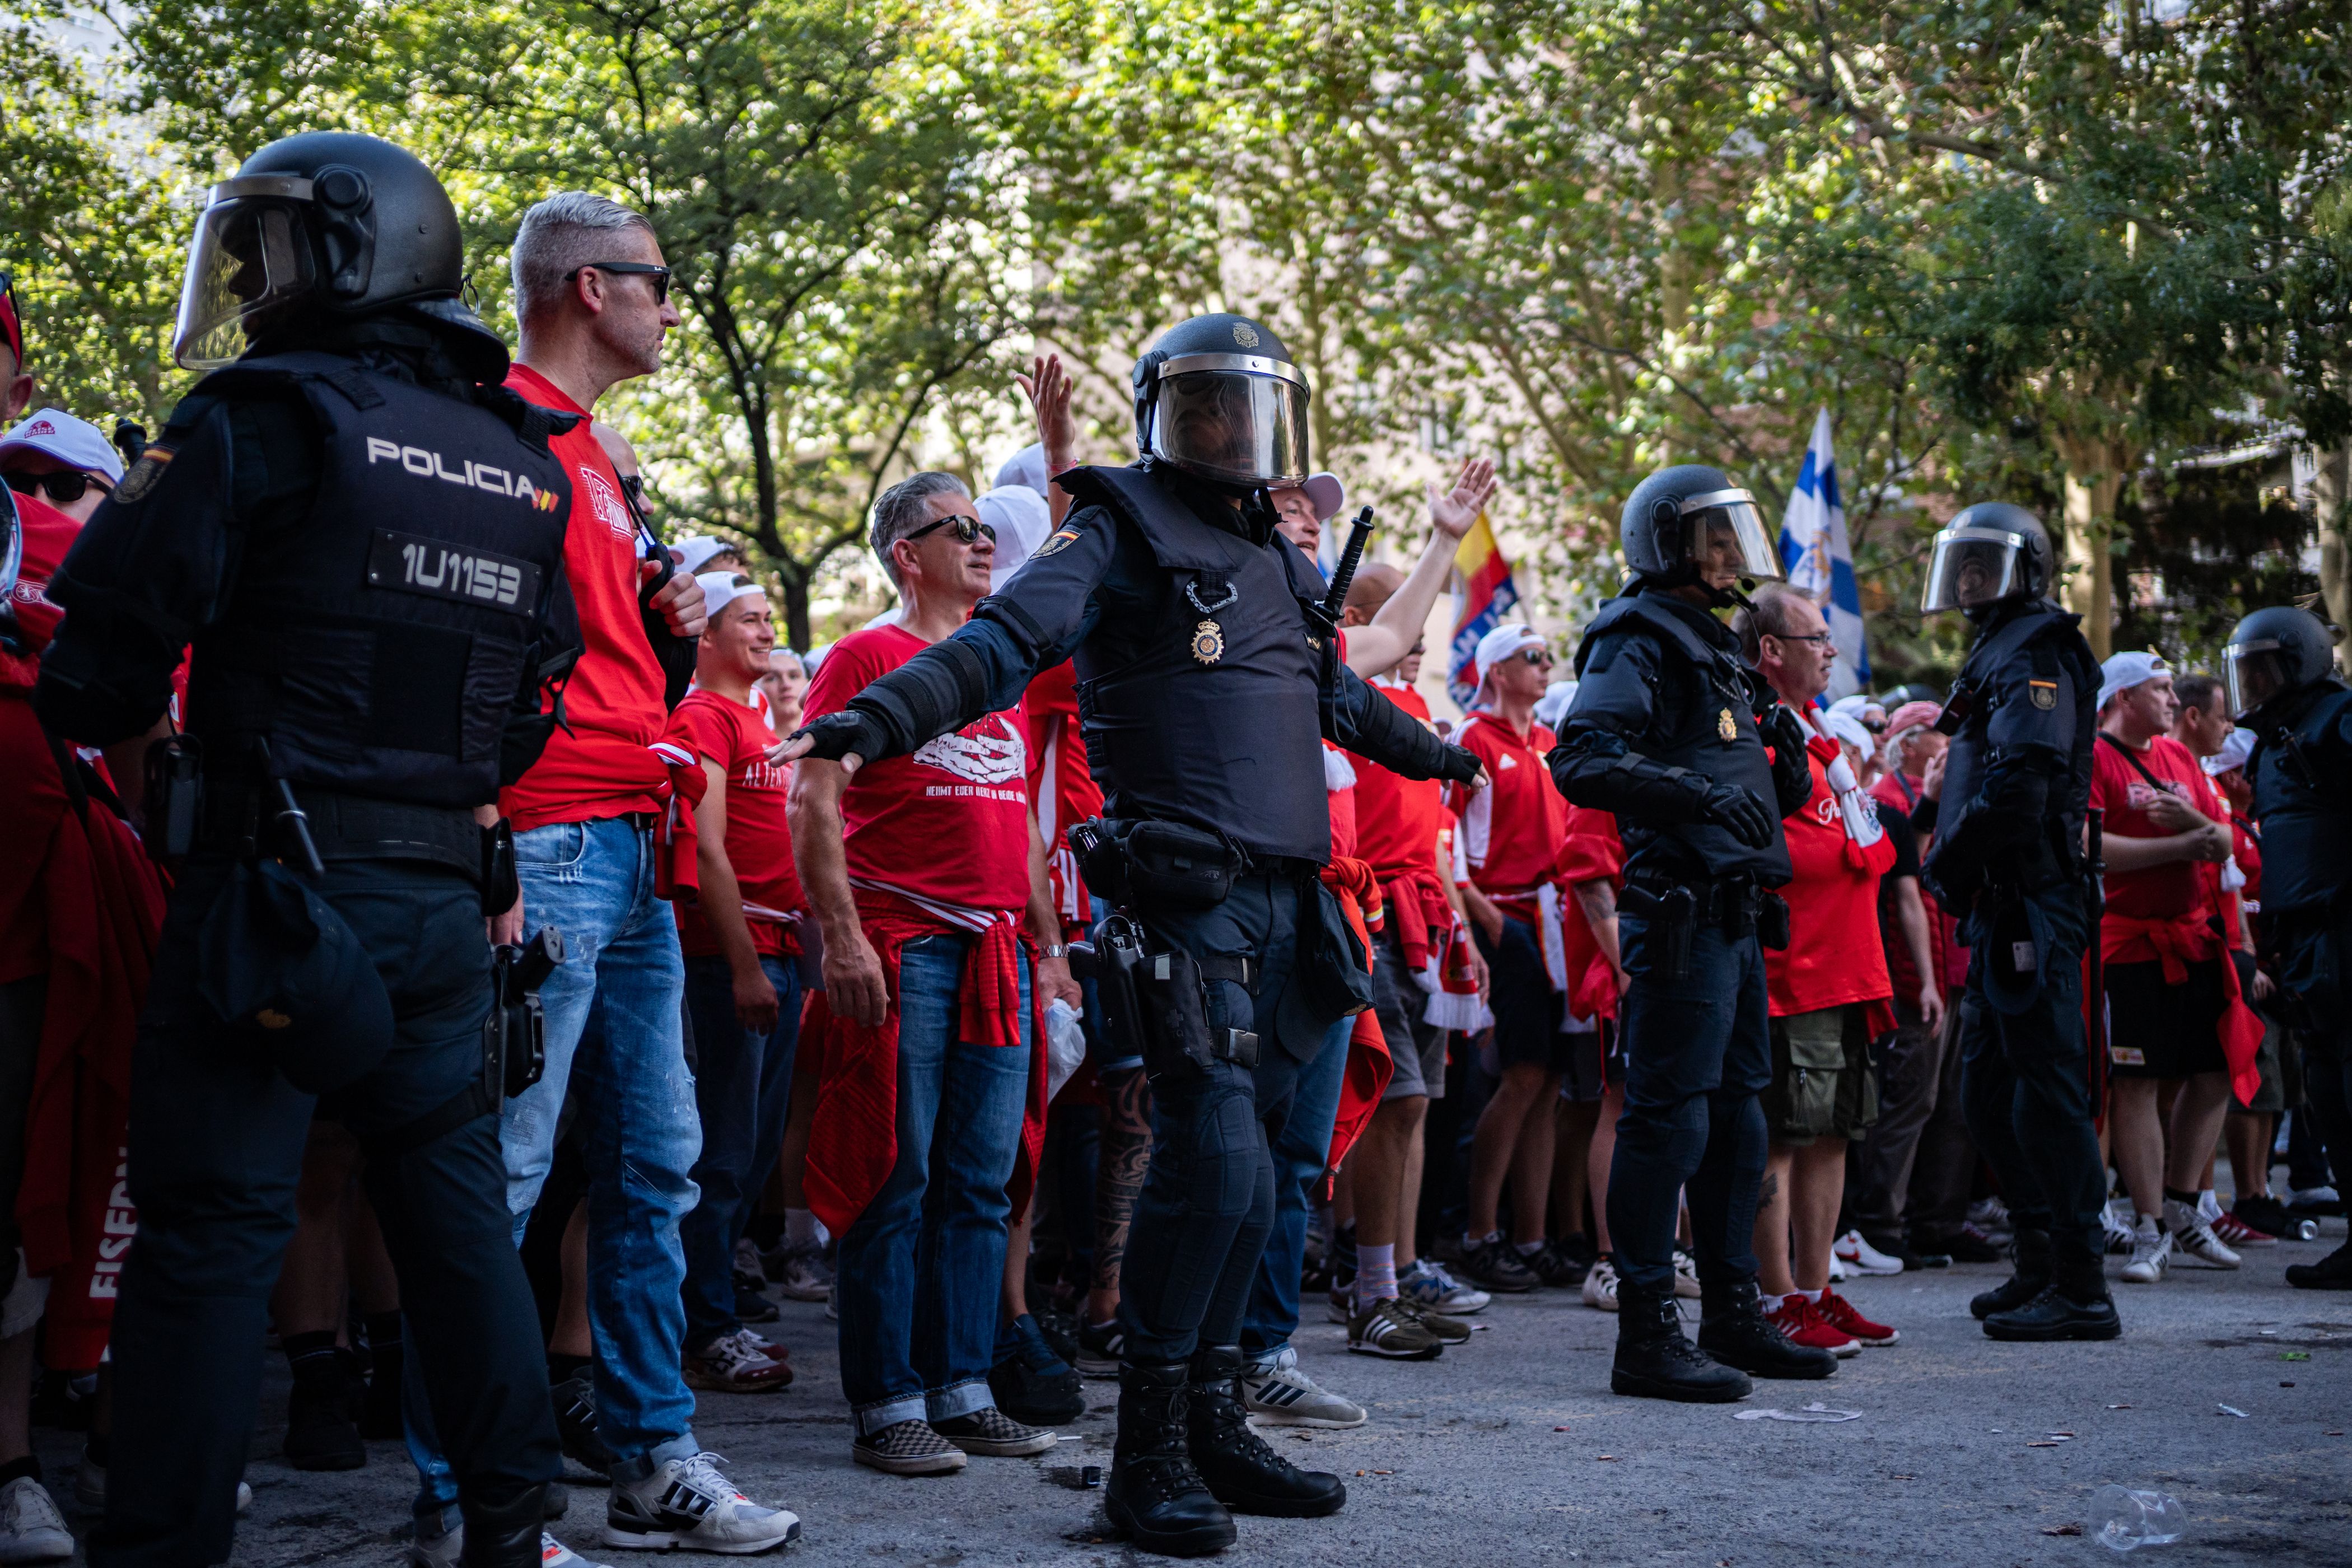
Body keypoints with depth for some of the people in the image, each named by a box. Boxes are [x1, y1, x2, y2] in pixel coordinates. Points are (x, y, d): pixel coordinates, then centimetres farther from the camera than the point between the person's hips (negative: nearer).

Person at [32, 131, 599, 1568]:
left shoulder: (259, 421, -8)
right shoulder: (527, 465, 11)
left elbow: (101, 665, -11)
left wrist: (117, 721, 10)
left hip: (278, 889, -6)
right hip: (446, 895, 6)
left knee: (214, 1226, -1)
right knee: (455, 1203, 14)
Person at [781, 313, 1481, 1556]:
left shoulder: (1277, 562, 22)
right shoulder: (1124, 532, 0)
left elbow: (1335, 691, 40)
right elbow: (1009, 637, -15)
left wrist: (1433, 752, 55)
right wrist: (884, 714, -33)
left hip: (1286, 896, 8)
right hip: (1189, 888, -7)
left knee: (1239, 1170, 9)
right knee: (1216, 1155, -14)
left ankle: (1212, 1424, 17)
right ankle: (1148, 1451, -6)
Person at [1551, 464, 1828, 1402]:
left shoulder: (1712, 645, 22)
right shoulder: (1639, 641, -8)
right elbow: (1581, 758, -24)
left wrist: (1782, 769, 11)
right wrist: (1694, 792, -33)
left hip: (1735, 916, 10)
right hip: (1682, 916, -10)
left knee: (1735, 1117, 14)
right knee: (1669, 1116, -9)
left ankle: (1734, 1319, 23)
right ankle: (1645, 1335, -5)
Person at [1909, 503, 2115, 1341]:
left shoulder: (2033, 656, -10)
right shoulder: (1999, 654, 21)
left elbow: (2019, 786, -22)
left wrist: (1947, 861, -14)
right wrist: (1951, 859, 12)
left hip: (2032, 906, -11)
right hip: (2002, 907, 11)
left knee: (2047, 1088, -9)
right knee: (1989, 1092, 14)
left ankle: (2080, 1288, -7)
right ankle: (2040, 1264, 21)